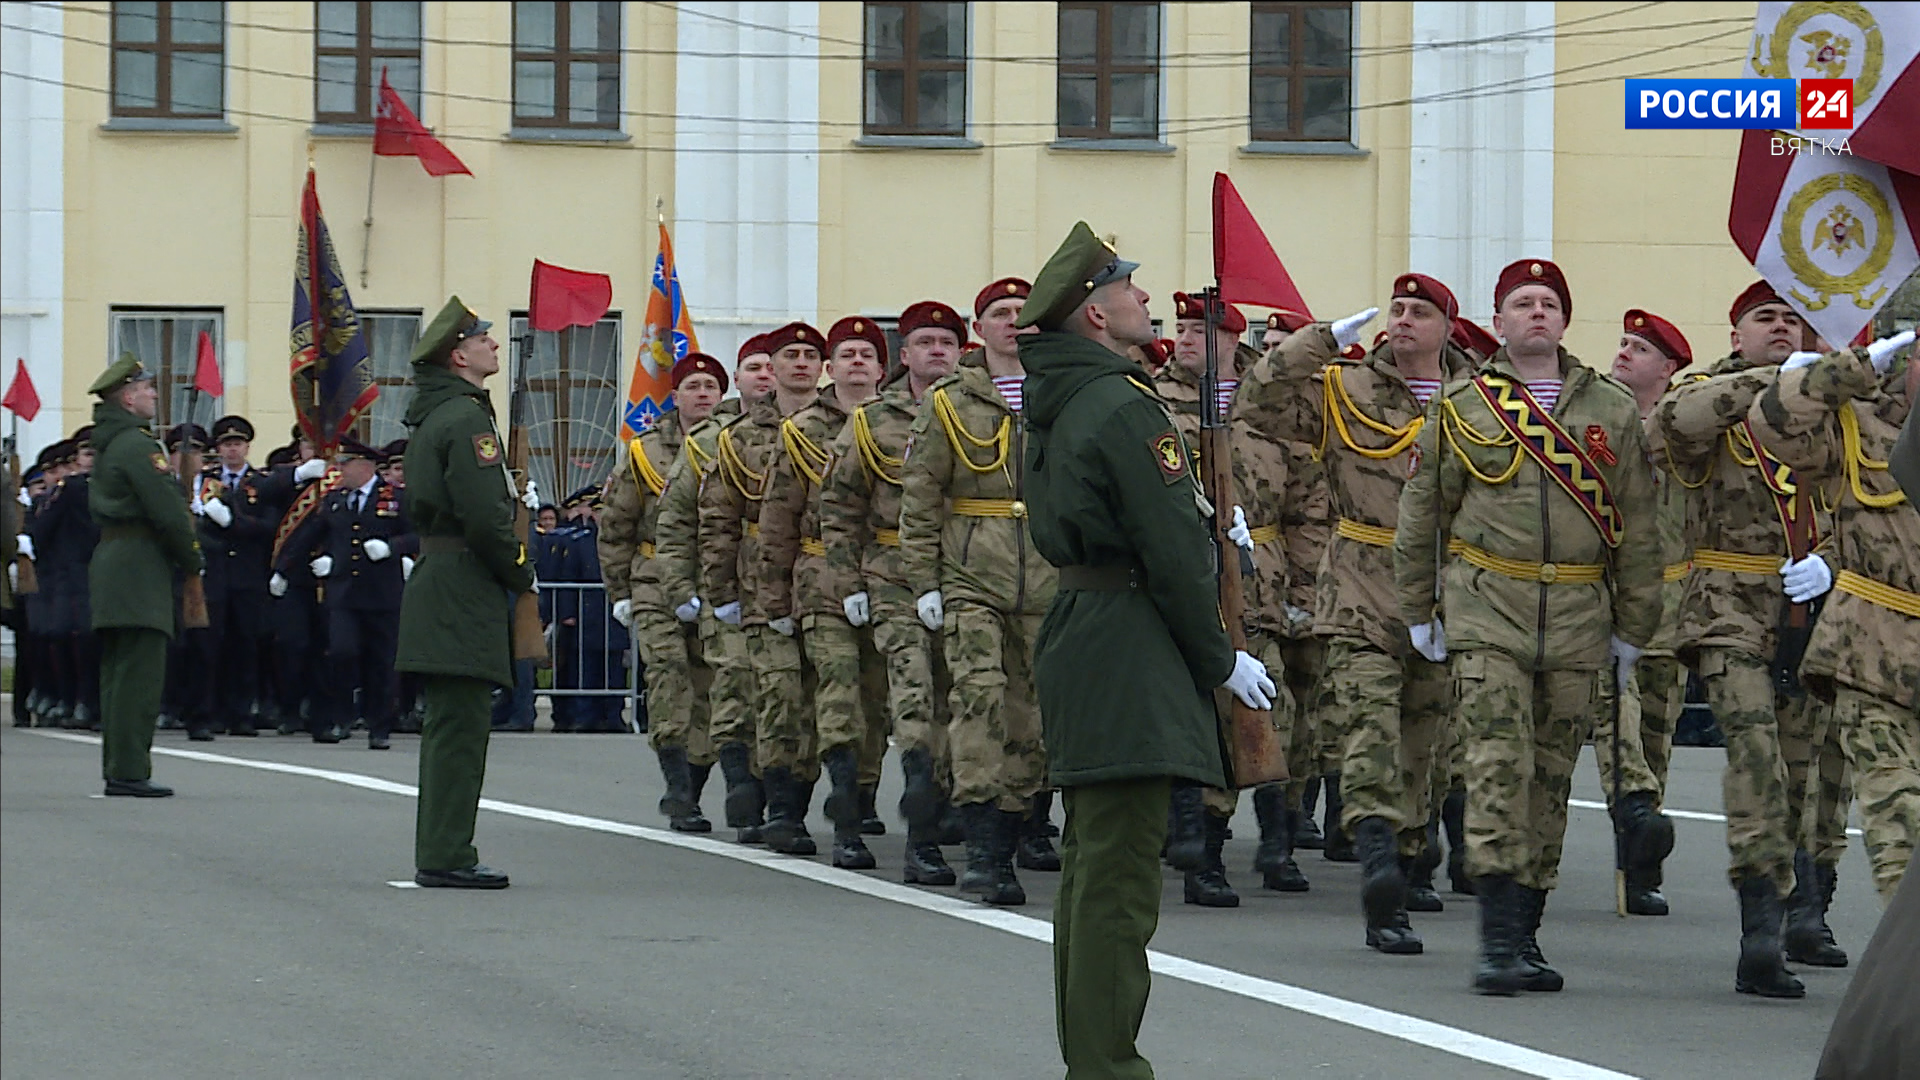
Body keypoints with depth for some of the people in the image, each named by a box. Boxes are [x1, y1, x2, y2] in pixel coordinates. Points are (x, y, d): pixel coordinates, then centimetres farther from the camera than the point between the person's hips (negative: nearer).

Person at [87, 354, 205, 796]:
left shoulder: (109, 443, 17)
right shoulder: (138, 445, -13)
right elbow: (168, 511, -17)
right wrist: (193, 563, -4)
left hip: (110, 558, 10)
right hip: (139, 570, -10)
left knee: (119, 673, 12)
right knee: (140, 674, -10)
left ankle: (118, 768, 14)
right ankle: (129, 771, -12)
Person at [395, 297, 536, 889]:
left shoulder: (433, 415, 18)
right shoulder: (466, 419, -14)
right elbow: (485, 516, -21)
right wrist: (521, 573, -7)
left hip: (436, 577, 10)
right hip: (466, 590, -10)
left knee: (448, 728, 14)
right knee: (460, 726, -9)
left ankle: (438, 854, 18)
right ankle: (447, 857, -9)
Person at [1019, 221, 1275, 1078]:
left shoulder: (1055, 407, 14)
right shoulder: (1124, 409, -16)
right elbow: (1170, 552, -17)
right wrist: (1222, 660, -7)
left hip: (1079, 640, 10)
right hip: (1130, 656, -10)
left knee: (1092, 867, 16)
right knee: (1120, 877, -9)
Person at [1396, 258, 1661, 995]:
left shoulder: (1612, 413, 9)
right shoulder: (1462, 408, 6)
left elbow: (1637, 530, 11)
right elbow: (1420, 514, 13)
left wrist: (1632, 630, 10)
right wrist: (1417, 610, 13)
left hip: (1579, 618, 2)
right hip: (1487, 610, -2)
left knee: (1552, 778, 6)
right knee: (1498, 768, -13)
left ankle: (1525, 938, 14)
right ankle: (1500, 941, -16)